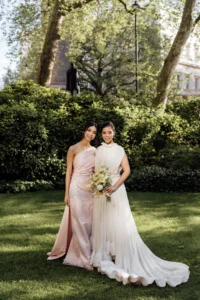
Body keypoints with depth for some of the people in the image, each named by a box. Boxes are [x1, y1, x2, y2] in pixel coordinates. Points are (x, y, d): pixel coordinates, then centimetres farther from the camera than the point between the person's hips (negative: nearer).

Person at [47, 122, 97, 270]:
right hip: (77, 187, -5)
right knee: (79, 222, -4)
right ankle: (84, 257, 2)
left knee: (89, 222, 8)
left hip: (91, 189, 5)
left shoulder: (95, 151, 9)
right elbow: (69, 171, -4)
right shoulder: (73, 149, -5)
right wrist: (67, 193, -7)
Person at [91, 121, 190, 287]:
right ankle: (104, 256, 13)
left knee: (120, 223, -4)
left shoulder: (119, 150, -3)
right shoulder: (99, 150, 7)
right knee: (102, 223, 6)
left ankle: (127, 259, 1)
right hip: (101, 191, 4)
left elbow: (127, 171, -8)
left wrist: (114, 186, -12)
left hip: (116, 190, -3)